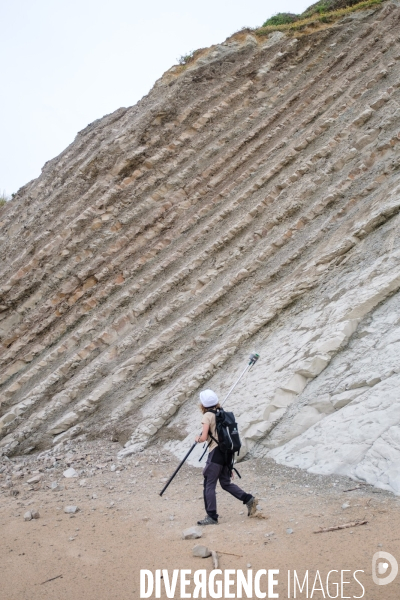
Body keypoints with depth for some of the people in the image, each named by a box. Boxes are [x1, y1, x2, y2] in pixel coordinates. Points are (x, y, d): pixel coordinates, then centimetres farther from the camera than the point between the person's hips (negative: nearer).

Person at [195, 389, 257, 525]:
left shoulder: (208, 416, -7)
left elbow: (204, 438, -16)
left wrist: (197, 439, 9)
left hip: (216, 453, -8)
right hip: (227, 451, 8)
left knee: (209, 485, 0)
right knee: (226, 482, 19)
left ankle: (212, 517, 0)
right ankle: (249, 499, 7)